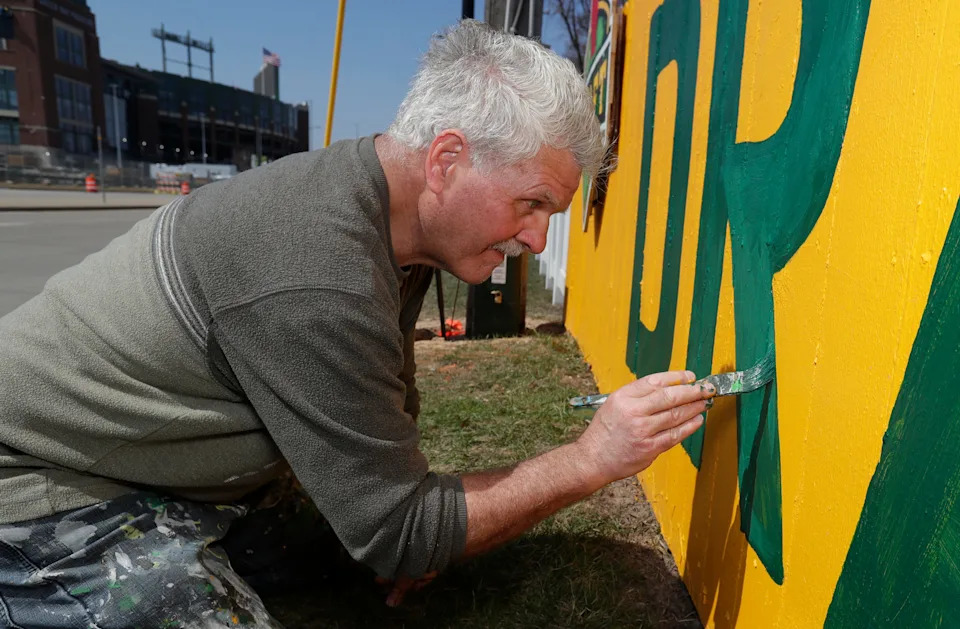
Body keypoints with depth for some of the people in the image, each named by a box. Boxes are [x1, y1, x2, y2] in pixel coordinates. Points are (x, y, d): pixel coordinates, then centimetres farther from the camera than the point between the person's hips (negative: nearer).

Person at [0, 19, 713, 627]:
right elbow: (398, 536, -25)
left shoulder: (403, 215, -5)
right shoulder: (315, 279, -35)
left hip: (189, 466, 8)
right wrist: (591, 460, -22)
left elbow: (388, 405, 8)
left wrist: (414, 531, 10)